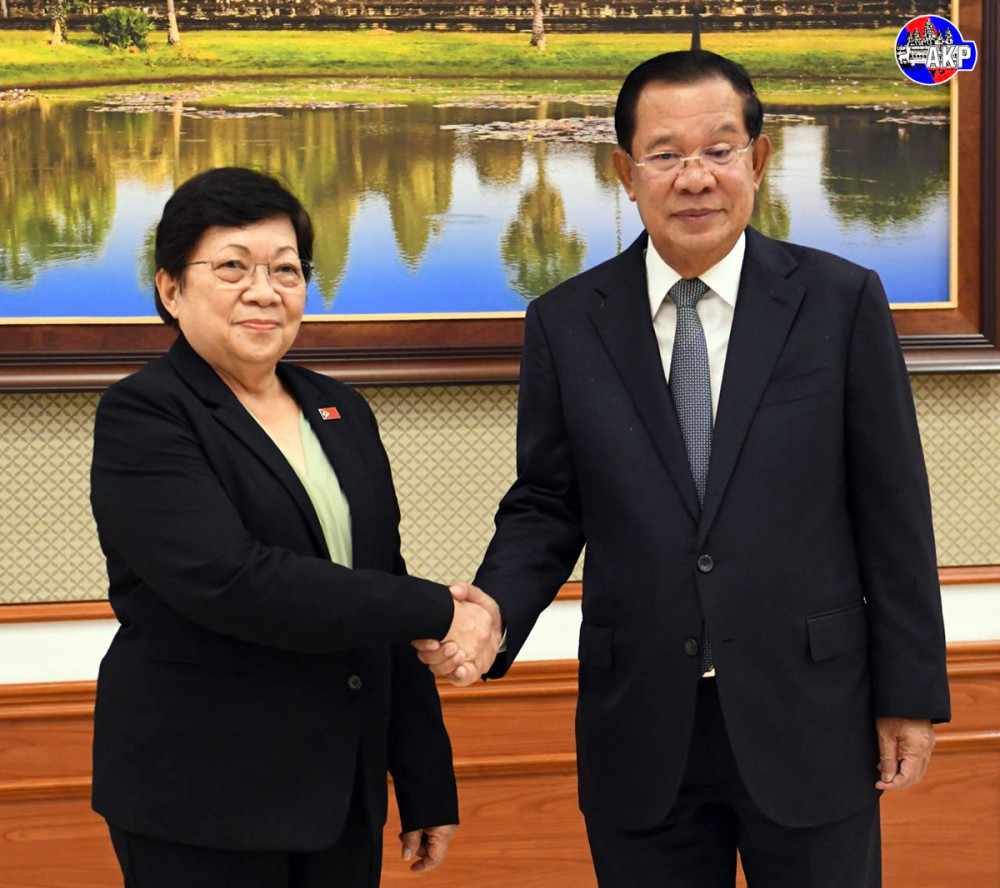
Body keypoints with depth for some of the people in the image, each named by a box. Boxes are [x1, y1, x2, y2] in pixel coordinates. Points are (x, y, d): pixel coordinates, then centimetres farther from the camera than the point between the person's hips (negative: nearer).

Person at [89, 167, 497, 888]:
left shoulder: (342, 412, 11)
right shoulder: (141, 419, -8)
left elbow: (387, 603, 12)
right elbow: (227, 578, -22)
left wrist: (427, 790, 11)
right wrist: (438, 613, -17)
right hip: (200, 809, -5)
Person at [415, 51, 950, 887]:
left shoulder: (842, 300, -4)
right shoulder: (565, 323, 0)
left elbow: (892, 510, -2)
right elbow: (545, 506, 4)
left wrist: (910, 693, -1)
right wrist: (494, 607, -15)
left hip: (807, 717, -1)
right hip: (640, 731, 1)